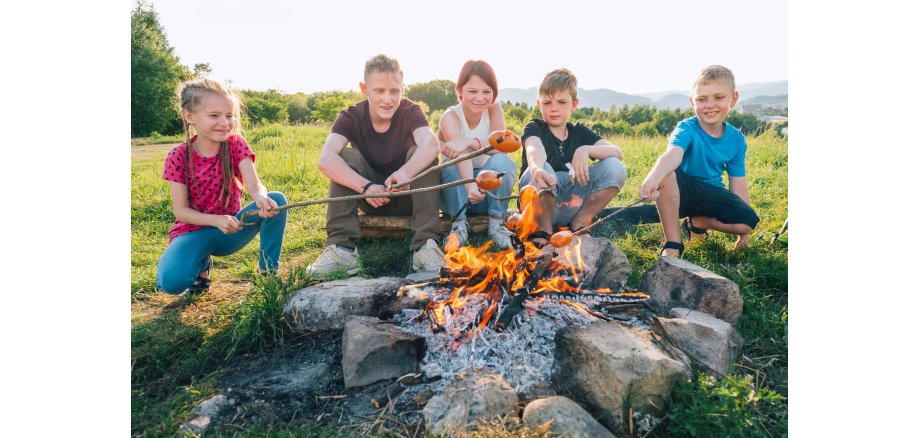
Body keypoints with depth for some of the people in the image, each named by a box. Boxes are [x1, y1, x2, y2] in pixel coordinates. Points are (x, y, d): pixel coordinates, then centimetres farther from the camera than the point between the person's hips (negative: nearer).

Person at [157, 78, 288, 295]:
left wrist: (261, 198, -48)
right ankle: (202, 265, 8)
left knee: (277, 199, -26)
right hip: (195, 230, -1)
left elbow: (253, 183, -23)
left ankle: (268, 272, -11)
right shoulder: (178, 156, -11)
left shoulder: (236, 144, -8)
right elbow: (181, 210, -12)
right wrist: (217, 221, -30)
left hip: (230, 228, 1)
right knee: (171, 281, -31)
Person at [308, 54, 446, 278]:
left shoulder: (411, 113, -13)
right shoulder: (351, 117, -13)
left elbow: (430, 144, -37)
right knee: (345, 156, -24)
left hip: (407, 196, 0)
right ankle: (342, 248, -29)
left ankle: (426, 245, -33)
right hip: (370, 199, 1)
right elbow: (325, 159, -31)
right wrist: (366, 186, -45)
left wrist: (406, 172, -57)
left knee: (423, 155, -27)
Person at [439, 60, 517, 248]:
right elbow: (460, 154, -35)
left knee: (502, 161, -26)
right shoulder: (450, 117, -16)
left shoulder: (494, 110, -6)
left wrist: (470, 142, -40)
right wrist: (470, 185, -56)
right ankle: (459, 224, -16)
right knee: (451, 165, -30)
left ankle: (496, 223, -14)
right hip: (458, 192, -2)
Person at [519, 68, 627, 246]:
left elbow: (617, 153, -4)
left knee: (615, 167, -13)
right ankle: (543, 230, -14)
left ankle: (579, 223, -4)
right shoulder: (534, 128, -1)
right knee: (543, 169, -34)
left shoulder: (580, 132, 10)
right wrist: (537, 169, -51)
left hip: (571, 207, 4)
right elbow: (534, 150, -27)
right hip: (537, 207, -3)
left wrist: (586, 150, -23)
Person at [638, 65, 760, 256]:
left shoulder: (736, 139, -4)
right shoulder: (687, 129, -18)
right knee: (666, 174, -37)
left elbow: (738, 183, 0)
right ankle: (672, 244, -24)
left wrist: (743, 232, 2)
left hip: (711, 195, 4)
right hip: (682, 192, -4)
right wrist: (653, 177, -65)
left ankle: (697, 222, 8)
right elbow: (673, 154, -41)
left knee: (748, 221, -22)